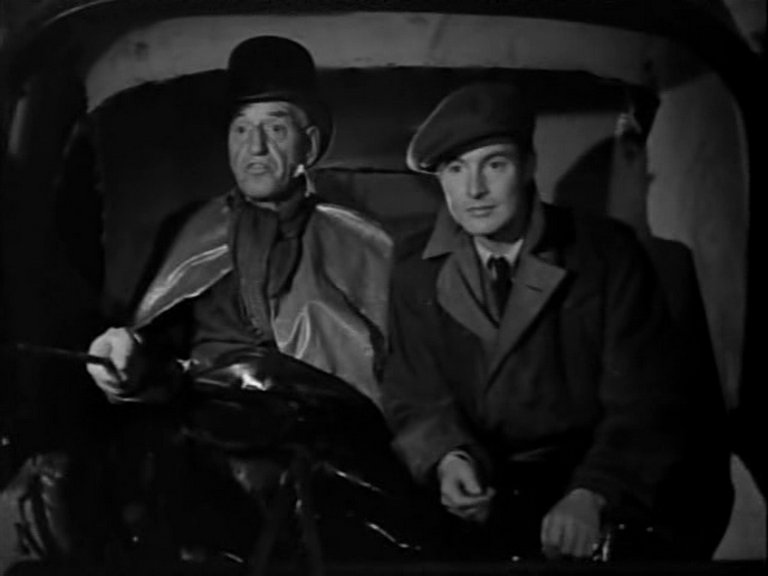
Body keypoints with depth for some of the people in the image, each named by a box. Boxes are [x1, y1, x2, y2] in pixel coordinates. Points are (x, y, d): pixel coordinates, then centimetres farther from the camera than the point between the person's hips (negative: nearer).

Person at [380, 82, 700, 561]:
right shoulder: (415, 268, 6)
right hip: (475, 494, 2)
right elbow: (415, 393, 3)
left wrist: (591, 496, -22)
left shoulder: (607, 253, -1)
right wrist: (448, 459, -19)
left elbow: (642, 399, -6)